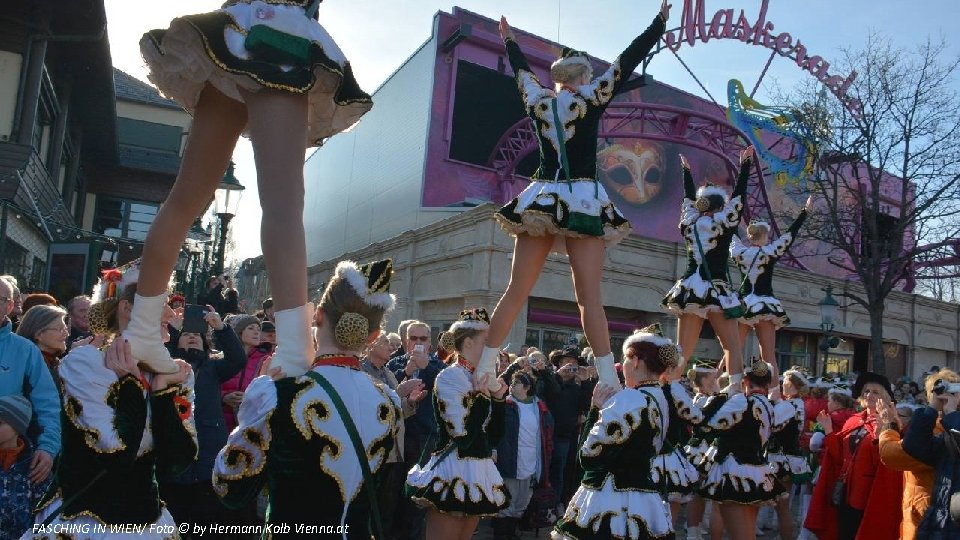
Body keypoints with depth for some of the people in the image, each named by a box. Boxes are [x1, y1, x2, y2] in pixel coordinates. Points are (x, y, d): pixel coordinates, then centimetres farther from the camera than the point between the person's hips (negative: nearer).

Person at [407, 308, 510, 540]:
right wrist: (482, 397, -15)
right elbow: (462, 436, -20)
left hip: (478, 472, 8)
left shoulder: (480, 380, 10)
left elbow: (495, 438, 10)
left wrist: (497, 399, 1)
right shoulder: (449, 377, -14)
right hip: (452, 473, -8)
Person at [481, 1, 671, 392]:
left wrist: (510, 40, 48)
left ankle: (483, 371, 7)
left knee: (516, 292, 5)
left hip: (540, 200, 4)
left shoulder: (537, 99, 12)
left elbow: (520, 69, 30)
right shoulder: (591, 97, 2)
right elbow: (629, 59, 9)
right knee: (590, 298, -7)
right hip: (582, 201, -4)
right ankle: (609, 382, -8)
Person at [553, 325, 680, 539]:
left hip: (613, 505, -9)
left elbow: (589, 455, -16)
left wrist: (596, 407, -8)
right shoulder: (658, 399, 10)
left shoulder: (629, 400, -20)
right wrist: (605, 404, 13)